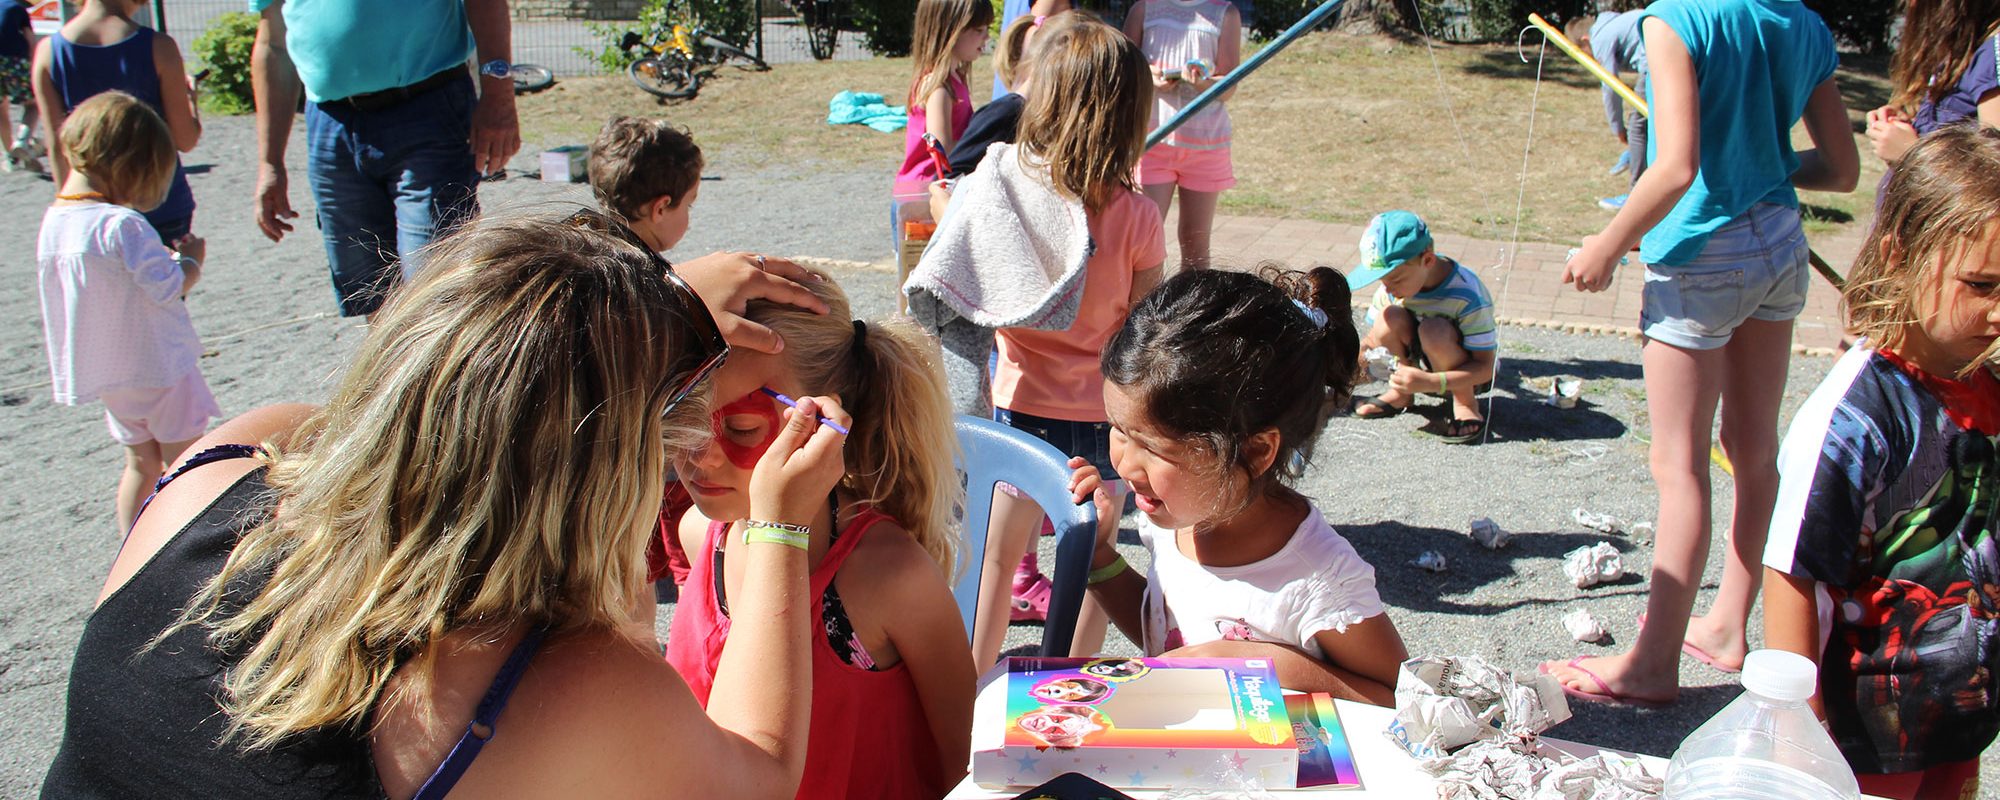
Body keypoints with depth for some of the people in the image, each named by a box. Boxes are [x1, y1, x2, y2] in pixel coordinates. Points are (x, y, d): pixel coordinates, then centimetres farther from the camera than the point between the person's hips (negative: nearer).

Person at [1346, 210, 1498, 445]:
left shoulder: (1467, 295, -29)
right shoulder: (1392, 288, -16)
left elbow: (1486, 367, -27)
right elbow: (1372, 341, -7)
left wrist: (1430, 382, -40)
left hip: (1466, 374, -4)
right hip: (1418, 365, 5)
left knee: (1434, 329, -36)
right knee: (1390, 317, -25)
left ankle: (1465, 402, -12)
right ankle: (1402, 393, -2)